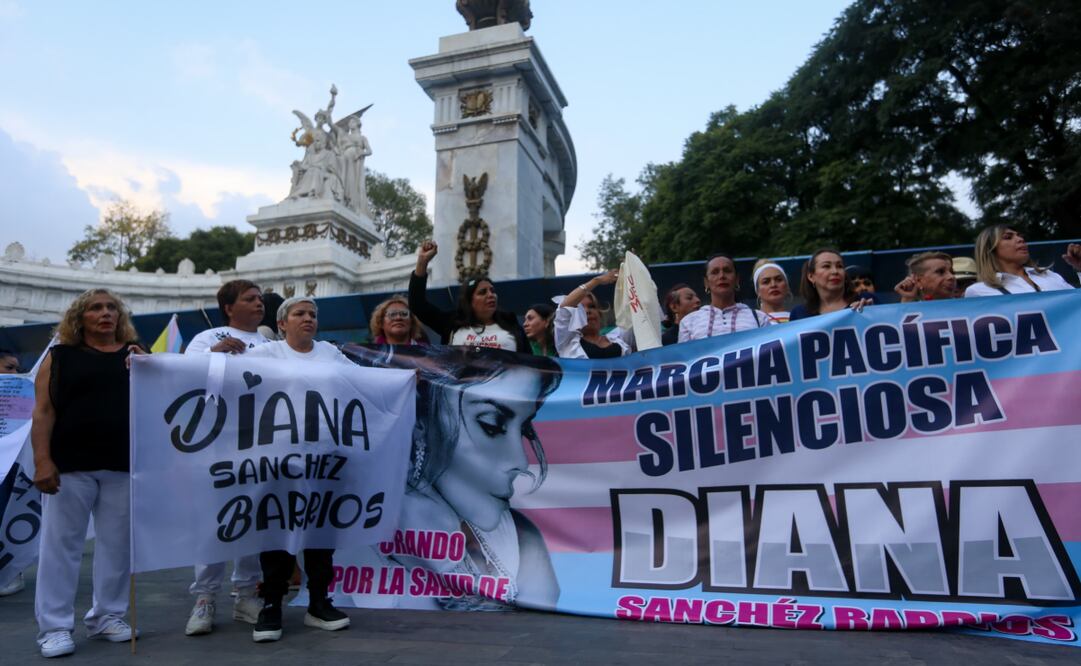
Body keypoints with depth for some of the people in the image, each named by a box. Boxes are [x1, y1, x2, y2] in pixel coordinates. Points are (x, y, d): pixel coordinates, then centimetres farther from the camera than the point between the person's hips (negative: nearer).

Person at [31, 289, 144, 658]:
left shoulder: (136, 354, 11)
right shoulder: (60, 356, 5)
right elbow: (43, 412, -1)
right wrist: (42, 461, -11)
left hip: (124, 465, 2)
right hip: (70, 466, -2)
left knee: (117, 544, 8)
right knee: (60, 543, 4)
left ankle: (107, 616, 22)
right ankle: (55, 627, 14)